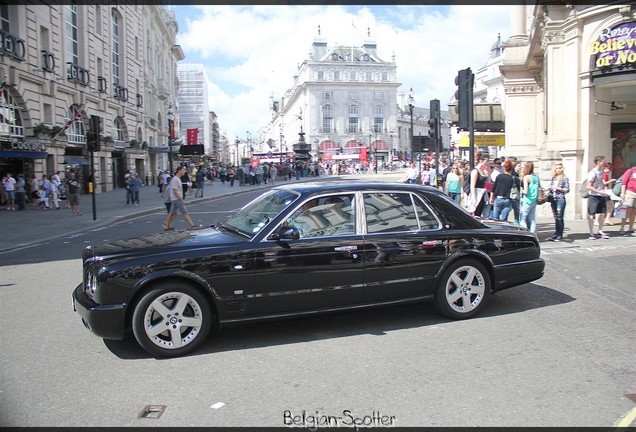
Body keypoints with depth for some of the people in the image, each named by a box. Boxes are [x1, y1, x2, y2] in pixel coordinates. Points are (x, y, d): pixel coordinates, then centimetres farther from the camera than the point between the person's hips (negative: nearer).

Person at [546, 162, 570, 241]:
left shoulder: (564, 178, -2)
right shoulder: (554, 178, 13)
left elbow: (567, 189, -5)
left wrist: (557, 188, -12)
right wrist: (549, 195, 7)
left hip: (560, 199, -5)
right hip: (553, 199, 5)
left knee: (559, 218, -6)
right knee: (556, 218, 8)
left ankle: (560, 235, -2)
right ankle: (556, 234, 14)